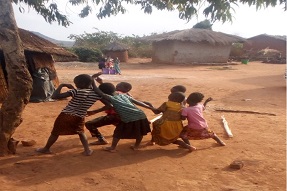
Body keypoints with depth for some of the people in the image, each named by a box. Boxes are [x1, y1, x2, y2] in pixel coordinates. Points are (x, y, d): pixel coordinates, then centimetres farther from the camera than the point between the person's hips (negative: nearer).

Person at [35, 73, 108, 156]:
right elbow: (107, 103, 5)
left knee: (55, 133, 17)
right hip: (80, 117, 3)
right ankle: (87, 150, 20)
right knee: (81, 132, 28)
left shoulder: (77, 91, -19)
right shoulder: (96, 93, -7)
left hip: (66, 115, -3)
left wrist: (61, 85, -9)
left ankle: (46, 149, 34)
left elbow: (55, 96, -23)